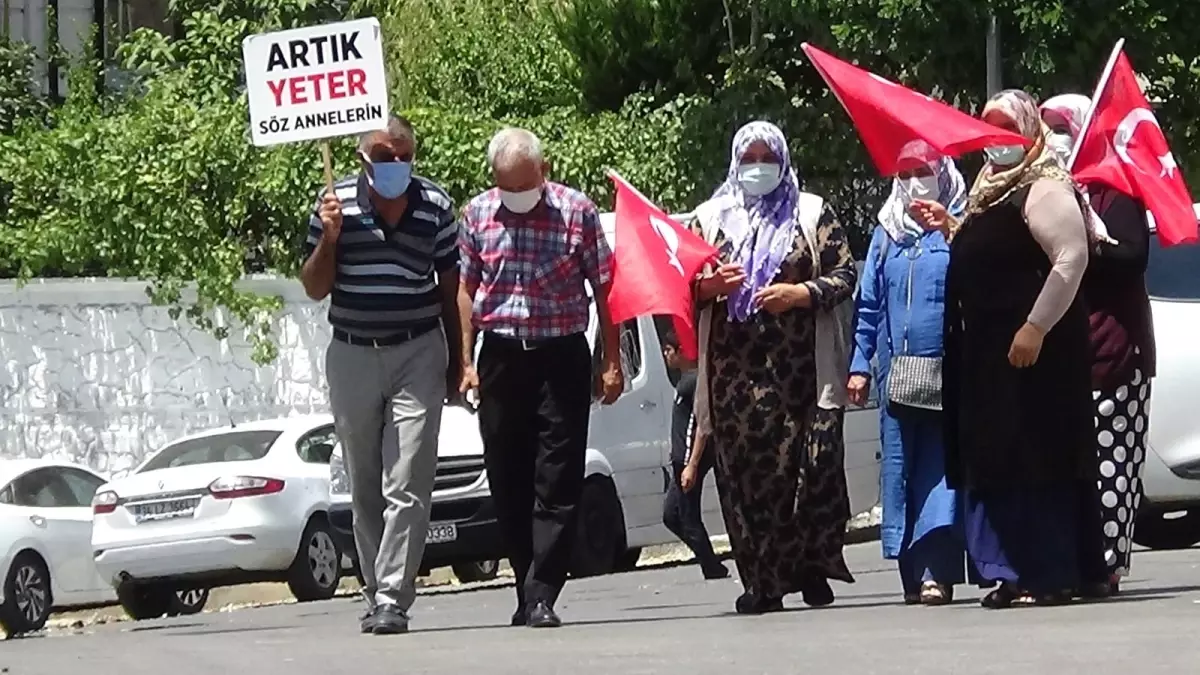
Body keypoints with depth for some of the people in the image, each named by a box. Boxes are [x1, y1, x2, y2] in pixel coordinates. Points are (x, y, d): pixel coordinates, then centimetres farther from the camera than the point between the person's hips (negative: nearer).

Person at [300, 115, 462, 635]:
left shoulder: (436, 206, -1)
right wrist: (329, 238, -14)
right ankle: (375, 592, 19)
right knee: (364, 491, 9)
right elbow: (315, 289, 4)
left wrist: (456, 363, 8)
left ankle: (392, 600, -14)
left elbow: (450, 287, 8)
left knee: (406, 488, -11)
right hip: (352, 358, 2)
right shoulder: (337, 205, -2)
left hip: (418, 356, -2)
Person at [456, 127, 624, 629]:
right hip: (501, 356, 3)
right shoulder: (477, 215, 5)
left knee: (557, 482, -8)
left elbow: (603, 288, 2)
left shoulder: (577, 211, -3)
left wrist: (612, 362, -1)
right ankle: (530, 592, 16)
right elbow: (466, 290, 11)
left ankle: (541, 597, -10)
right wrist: (466, 360, 4)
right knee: (508, 482, 6)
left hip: (561, 355, -3)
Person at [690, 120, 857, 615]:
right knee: (744, 472, -6)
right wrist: (708, 287, -4)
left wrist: (800, 293, -9)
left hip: (801, 366, -1)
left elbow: (844, 275, 6)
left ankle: (813, 571, 1)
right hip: (735, 369, 1)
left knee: (811, 466, -10)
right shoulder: (711, 218, 17)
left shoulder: (811, 213, 12)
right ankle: (762, 583, -4)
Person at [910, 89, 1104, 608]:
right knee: (996, 461, 8)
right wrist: (948, 227, 15)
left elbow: (1071, 259, -21)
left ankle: (1051, 575, -9)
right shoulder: (990, 188, 20)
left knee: (1036, 459, -10)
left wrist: (1035, 328, -24)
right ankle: (1014, 572, 11)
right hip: (987, 353, 10)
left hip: (1032, 351, -10)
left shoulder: (1044, 187, -10)